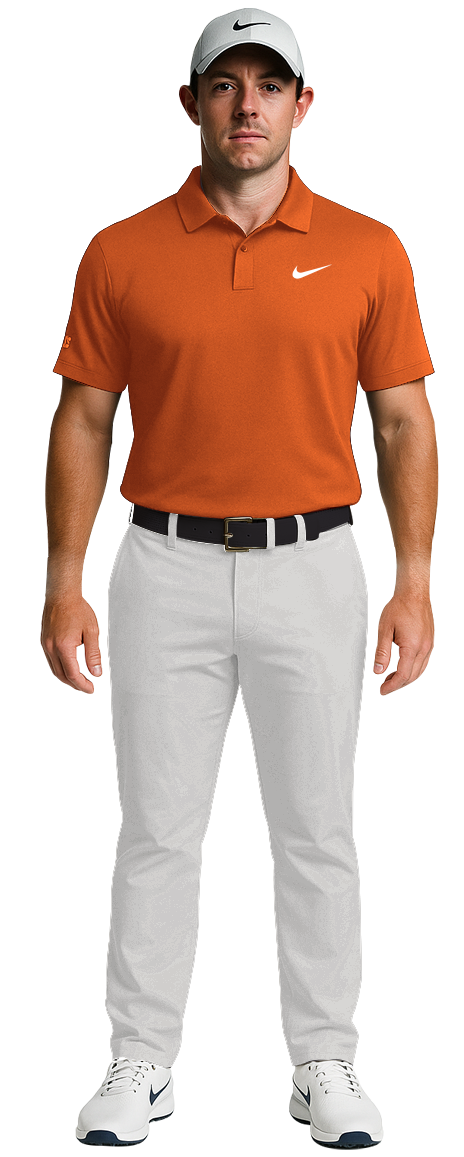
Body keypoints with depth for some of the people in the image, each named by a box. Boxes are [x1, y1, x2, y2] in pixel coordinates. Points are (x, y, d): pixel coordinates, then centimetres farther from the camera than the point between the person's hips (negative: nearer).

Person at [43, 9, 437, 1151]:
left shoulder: (367, 251, 3)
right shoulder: (120, 254, 2)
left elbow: (404, 421, 4)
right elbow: (83, 422, 5)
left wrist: (414, 583, -2)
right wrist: (65, 584, -1)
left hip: (313, 569, 0)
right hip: (166, 572, 0)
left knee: (318, 832, 7)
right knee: (157, 831, 6)